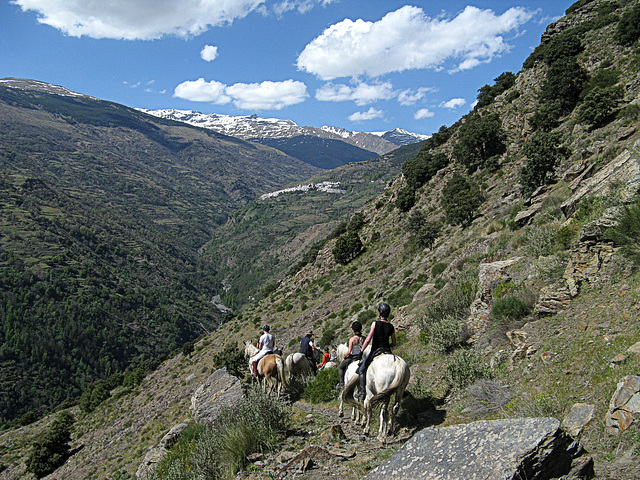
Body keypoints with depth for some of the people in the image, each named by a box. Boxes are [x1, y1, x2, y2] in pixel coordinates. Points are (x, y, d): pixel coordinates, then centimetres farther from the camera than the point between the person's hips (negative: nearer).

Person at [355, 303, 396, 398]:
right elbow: (394, 343, 9)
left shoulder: (375, 324, -10)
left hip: (376, 351, -4)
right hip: (387, 351, 4)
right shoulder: (391, 327, 3)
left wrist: (361, 351, -6)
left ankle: (362, 391, -4)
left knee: (362, 369, 7)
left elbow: (368, 339, -14)